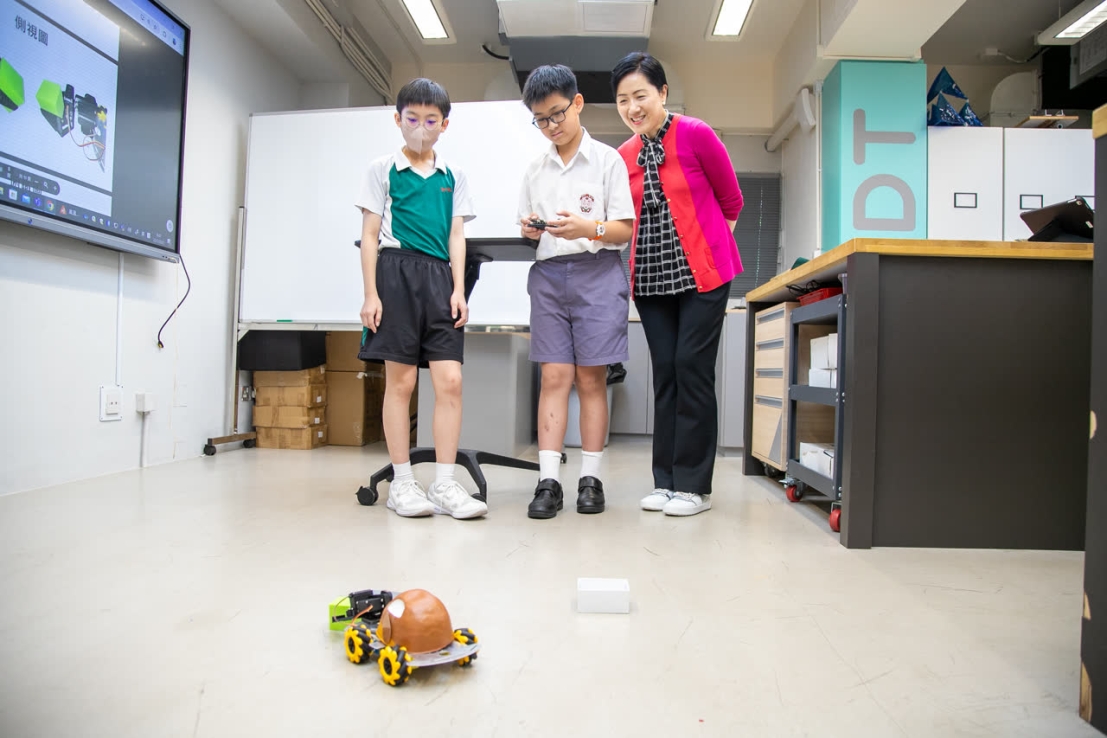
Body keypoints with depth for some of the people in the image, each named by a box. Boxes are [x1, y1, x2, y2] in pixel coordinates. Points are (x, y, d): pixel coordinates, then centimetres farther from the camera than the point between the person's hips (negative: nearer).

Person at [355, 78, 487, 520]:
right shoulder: (383, 169, 8)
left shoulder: (453, 177, 17)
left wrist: (458, 288, 0)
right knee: (400, 381, -1)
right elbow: (370, 235, 4)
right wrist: (370, 293, -4)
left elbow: (456, 237, 13)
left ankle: (444, 484, 0)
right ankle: (402, 482, 9)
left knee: (450, 380, -6)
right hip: (396, 272, -2)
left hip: (439, 277, 3)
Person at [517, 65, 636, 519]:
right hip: (548, 274, 3)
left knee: (590, 379, -1)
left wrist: (589, 228, -19)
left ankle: (591, 477, 8)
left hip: (596, 273, -3)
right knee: (554, 377, -3)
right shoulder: (536, 170, 16)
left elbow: (626, 229, -1)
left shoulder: (607, 159, 4)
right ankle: (548, 480, -1)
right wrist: (529, 230, -5)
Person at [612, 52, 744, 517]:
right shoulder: (623, 156, 8)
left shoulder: (695, 135, -7)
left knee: (692, 367, -7)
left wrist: (705, 241, 9)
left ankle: (694, 485, 3)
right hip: (651, 275, 5)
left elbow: (731, 201, 2)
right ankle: (666, 480, 14)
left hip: (702, 269, -5)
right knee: (664, 371, 6)